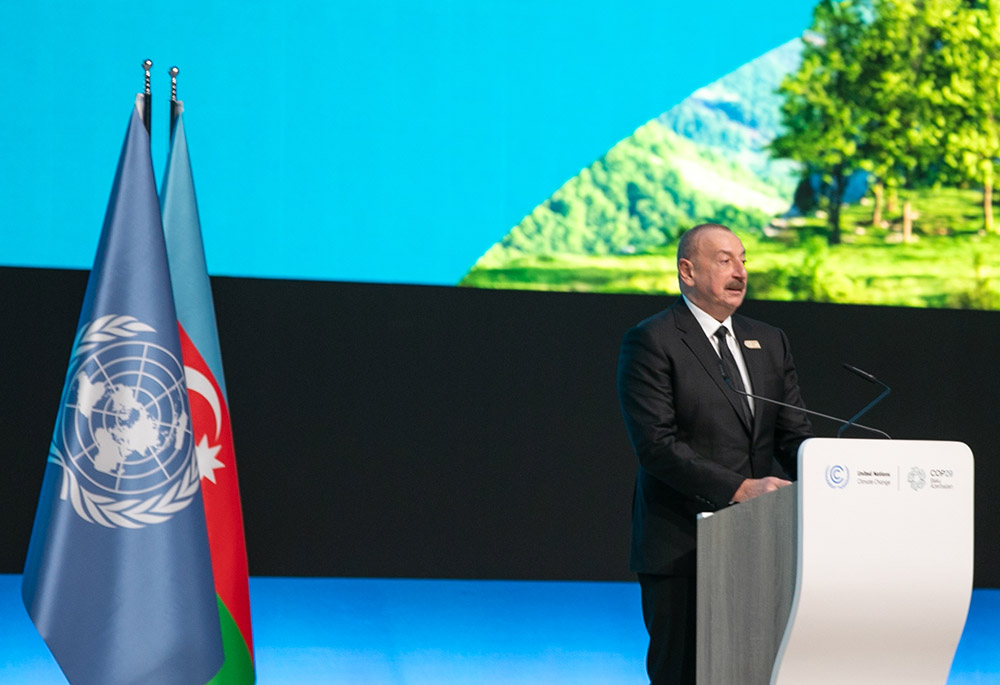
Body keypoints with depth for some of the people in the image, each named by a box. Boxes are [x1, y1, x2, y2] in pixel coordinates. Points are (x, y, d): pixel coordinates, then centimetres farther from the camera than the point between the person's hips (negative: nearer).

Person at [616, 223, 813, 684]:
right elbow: (656, 444, -14)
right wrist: (739, 488, -21)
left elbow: (794, 435, 13)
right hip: (681, 546, -5)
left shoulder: (769, 343, 17)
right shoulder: (651, 342, -4)